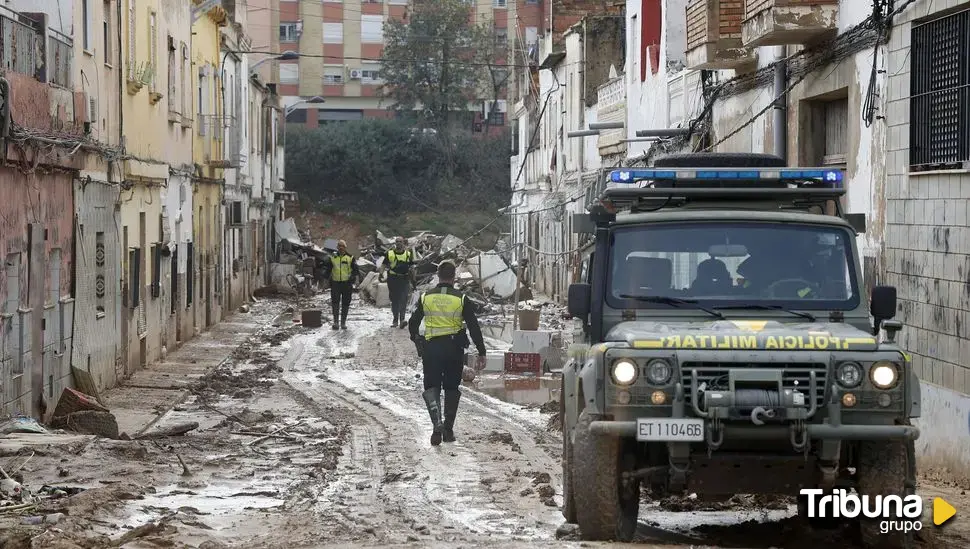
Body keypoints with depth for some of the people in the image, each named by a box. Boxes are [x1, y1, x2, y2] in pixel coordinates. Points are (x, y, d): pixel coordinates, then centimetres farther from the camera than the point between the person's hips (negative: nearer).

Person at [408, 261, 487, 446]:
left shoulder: (426, 297, 1)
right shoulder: (461, 299, -3)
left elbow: (413, 323, 10)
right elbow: (474, 327, -4)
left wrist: (417, 341, 29)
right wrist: (481, 353, 0)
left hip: (431, 347, 0)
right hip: (454, 348, 0)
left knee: (431, 387, 4)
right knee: (451, 388, 14)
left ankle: (437, 423, -20)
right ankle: (448, 429, 16)